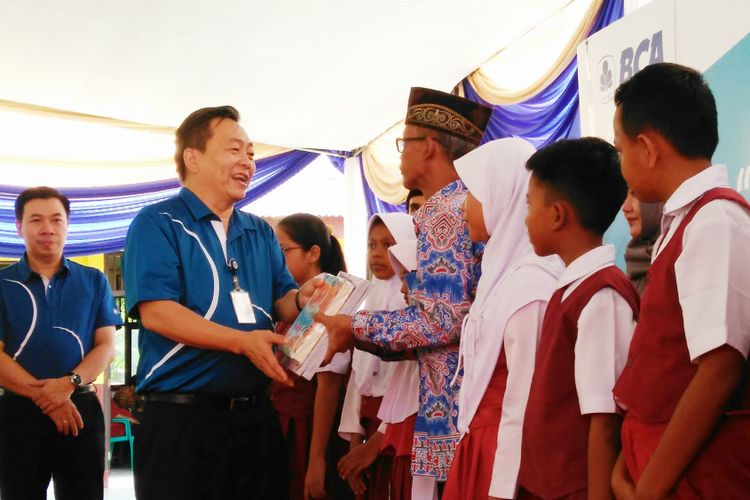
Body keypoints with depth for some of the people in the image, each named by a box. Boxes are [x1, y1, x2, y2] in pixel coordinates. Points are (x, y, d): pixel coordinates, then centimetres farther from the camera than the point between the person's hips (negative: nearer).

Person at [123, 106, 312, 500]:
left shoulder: (260, 232, 17)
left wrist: (302, 300, -12)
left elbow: (282, 301, 13)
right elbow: (156, 312, -16)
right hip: (181, 419, -6)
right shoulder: (157, 224, -4)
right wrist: (243, 342, -24)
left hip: (256, 415, 6)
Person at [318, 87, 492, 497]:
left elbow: (441, 321, -22)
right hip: (473, 400, 9)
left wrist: (355, 328, -11)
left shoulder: (444, 212, -13)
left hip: (452, 409, -9)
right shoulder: (469, 203, 16)